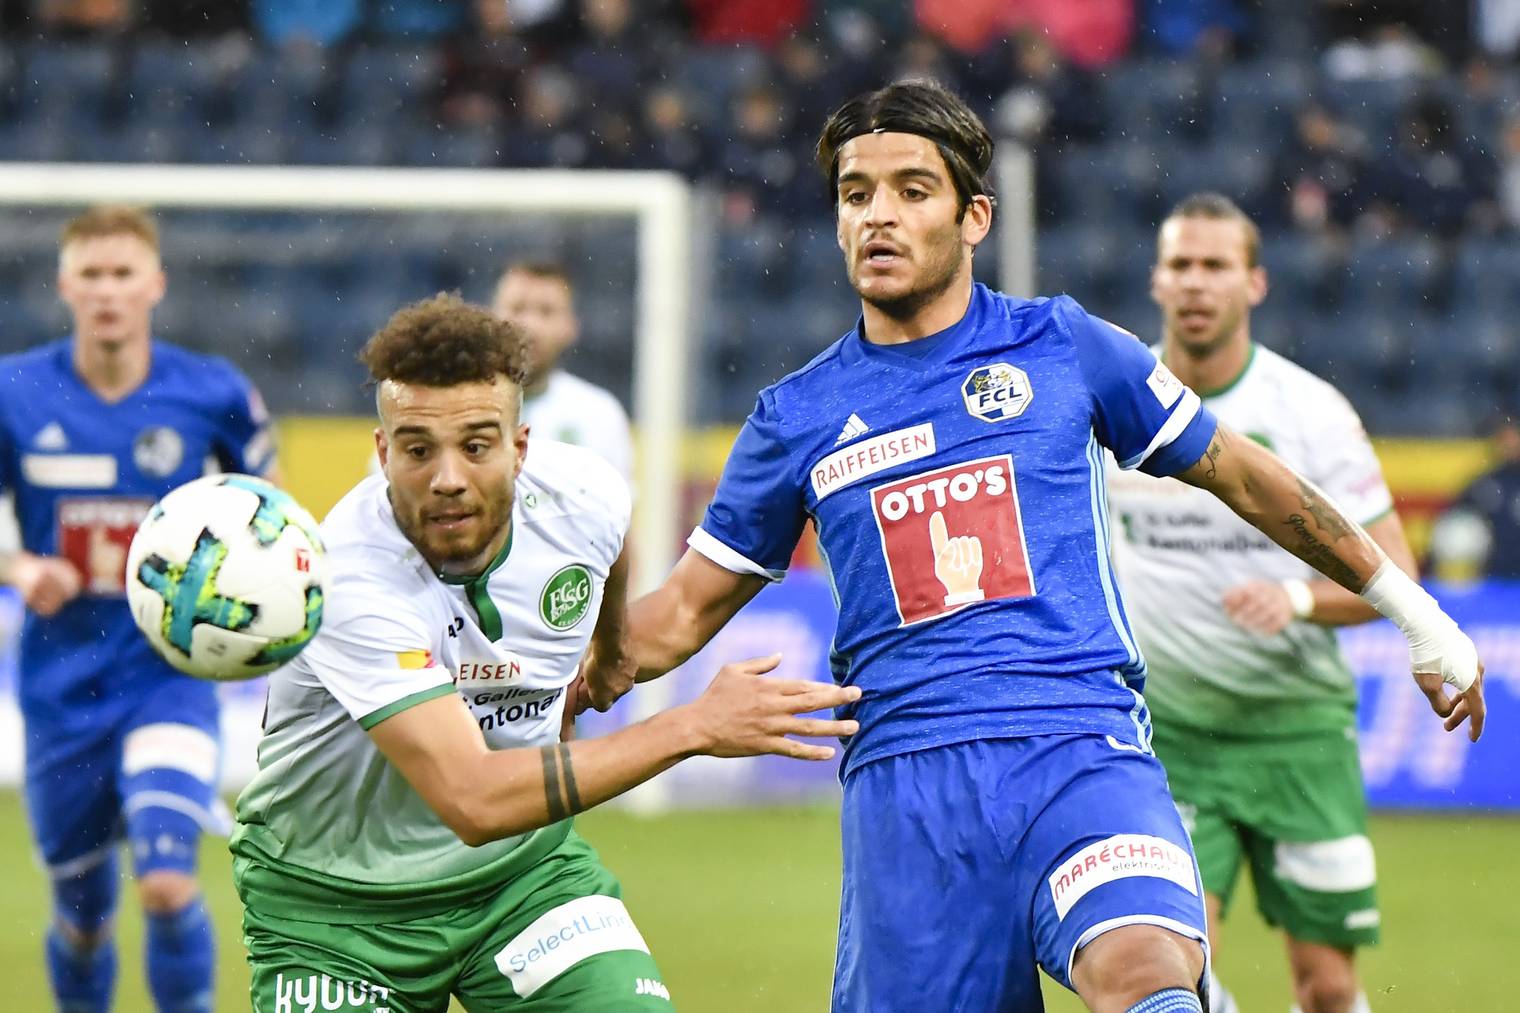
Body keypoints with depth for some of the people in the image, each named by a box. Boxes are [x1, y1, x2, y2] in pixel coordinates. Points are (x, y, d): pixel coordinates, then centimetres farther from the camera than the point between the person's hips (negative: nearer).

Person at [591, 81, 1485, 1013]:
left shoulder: (1061, 347, 9)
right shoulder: (798, 416, 12)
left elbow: (1241, 475, 18)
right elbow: (685, 611, 17)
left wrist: (1416, 614, 24)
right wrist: (571, 675, -4)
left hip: (1083, 747, -2)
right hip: (904, 784, 2)